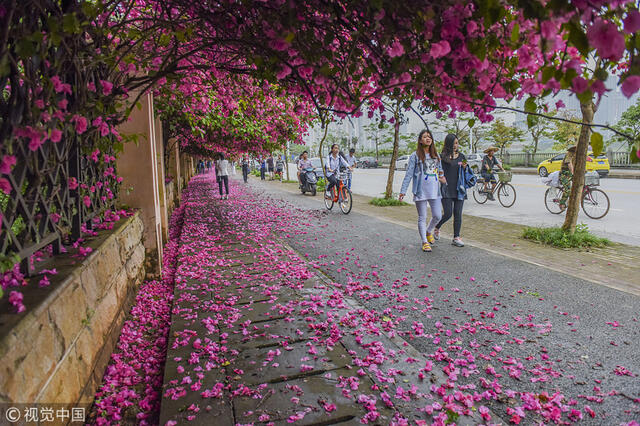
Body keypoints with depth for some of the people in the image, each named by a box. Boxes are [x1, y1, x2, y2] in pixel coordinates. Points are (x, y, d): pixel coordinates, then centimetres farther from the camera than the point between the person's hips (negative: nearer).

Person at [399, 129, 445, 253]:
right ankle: (425, 242, 14)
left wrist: (442, 177, 4)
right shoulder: (415, 156, -1)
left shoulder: (436, 155, 14)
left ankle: (428, 232, 34)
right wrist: (403, 190, -6)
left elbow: (440, 169, 26)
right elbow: (409, 174, -3)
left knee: (437, 216, 4)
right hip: (421, 191, -4)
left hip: (435, 190, 5)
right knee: (422, 218, 2)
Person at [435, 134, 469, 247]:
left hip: (459, 189, 4)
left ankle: (456, 238, 11)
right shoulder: (442, 157, 0)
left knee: (458, 214, 3)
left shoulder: (461, 156, 13)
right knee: (448, 213, -7)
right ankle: (437, 228, 22)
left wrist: (465, 167, -2)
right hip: (447, 190, -4)